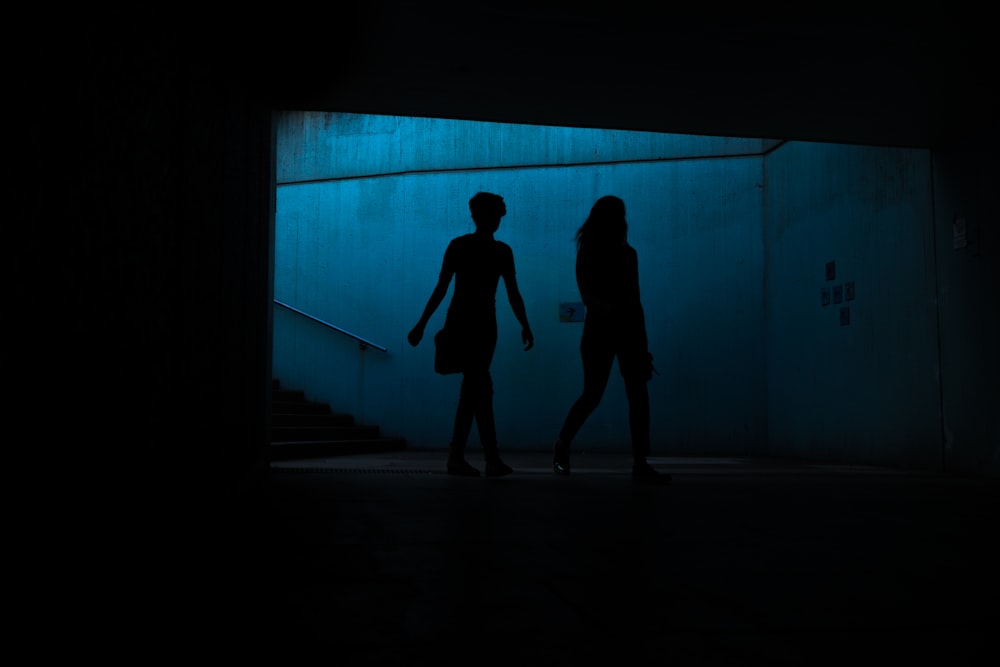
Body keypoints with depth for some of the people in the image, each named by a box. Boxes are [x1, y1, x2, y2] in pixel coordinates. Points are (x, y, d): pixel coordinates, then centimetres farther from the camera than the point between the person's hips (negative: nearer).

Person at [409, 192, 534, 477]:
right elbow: (441, 288, -2)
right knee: (481, 387, -13)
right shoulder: (458, 246, -2)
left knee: (473, 389, 3)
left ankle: (456, 456, 9)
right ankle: (492, 457, -13)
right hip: (460, 323, -5)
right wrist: (421, 324, -6)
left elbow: (513, 293, 5)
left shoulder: (502, 251, 9)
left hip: (485, 325, 5)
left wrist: (525, 326, -6)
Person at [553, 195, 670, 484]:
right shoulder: (588, 253, -2)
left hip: (629, 330, 4)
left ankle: (640, 464, -4)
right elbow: (587, 296, -12)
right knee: (592, 395, -1)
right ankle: (561, 446, 22)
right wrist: (611, 309, -32)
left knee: (639, 396, -5)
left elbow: (635, 300, 14)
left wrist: (643, 343, 11)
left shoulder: (627, 253, 11)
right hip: (600, 330, -4)